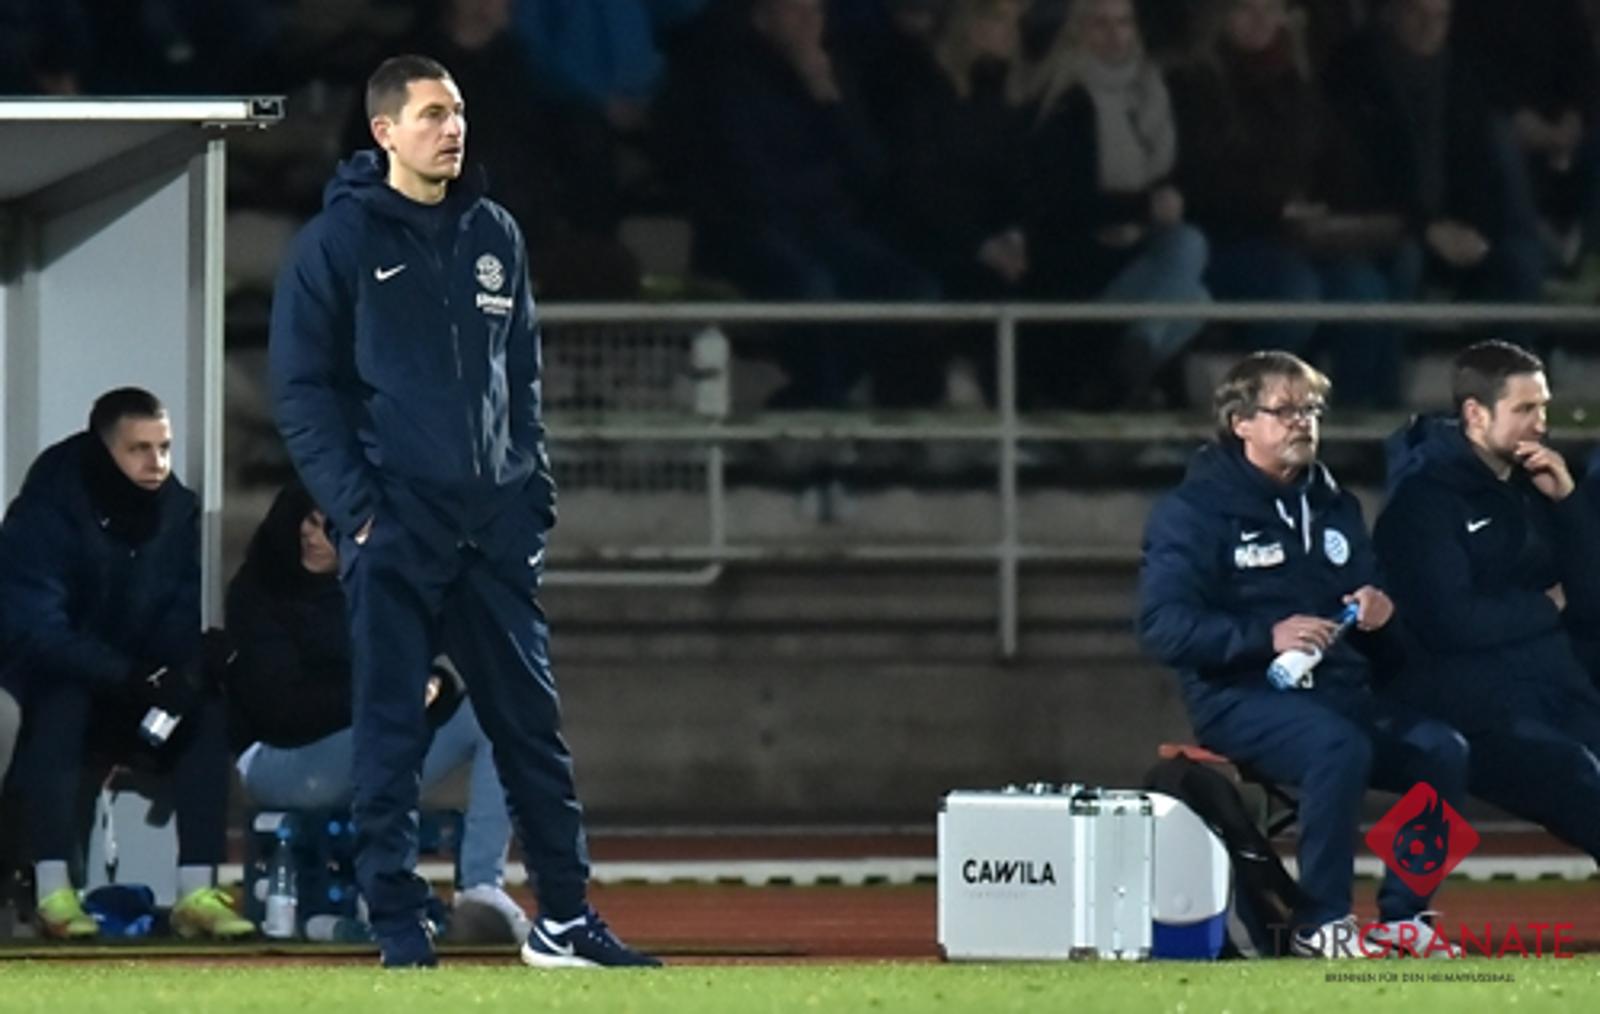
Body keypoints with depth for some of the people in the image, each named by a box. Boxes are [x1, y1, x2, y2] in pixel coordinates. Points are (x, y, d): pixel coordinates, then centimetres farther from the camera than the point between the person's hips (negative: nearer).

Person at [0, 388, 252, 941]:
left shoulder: (178, 511, -4)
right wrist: (129, 677, -37)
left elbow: (183, 622, -2)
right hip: (47, 679, -5)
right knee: (61, 703, -37)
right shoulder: (47, 511, -21)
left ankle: (196, 893, -22)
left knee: (208, 711, -20)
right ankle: (53, 894, -39)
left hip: (131, 683, 5)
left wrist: (177, 677, -25)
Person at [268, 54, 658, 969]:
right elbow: (304, 388, -4)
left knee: (533, 720, 6)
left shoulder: (494, 235, 13)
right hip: (396, 526, -5)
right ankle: (399, 930, 1)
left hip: (496, 522, 5)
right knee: (392, 734, -2)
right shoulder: (339, 241, -2)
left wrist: (535, 490, 9)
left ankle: (565, 917, 11)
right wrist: (356, 507, -12)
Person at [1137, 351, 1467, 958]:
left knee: (1442, 750, -18)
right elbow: (1163, 628, -13)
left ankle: (1401, 917, -9)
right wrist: (1266, 636, -23)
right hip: (1239, 697, -7)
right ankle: (1321, 924, -26)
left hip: (1340, 689, 7)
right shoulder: (1196, 510, -1)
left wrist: (1378, 613, 4)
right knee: (1340, 746, -36)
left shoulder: (1334, 507, 21)